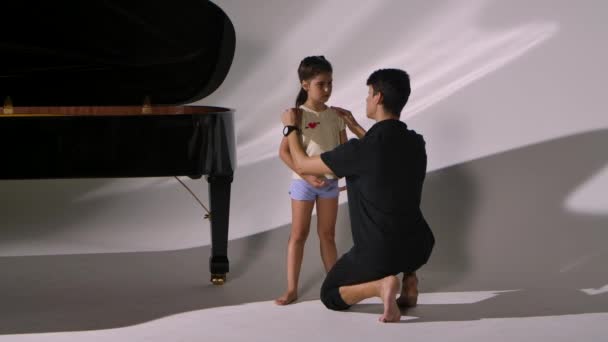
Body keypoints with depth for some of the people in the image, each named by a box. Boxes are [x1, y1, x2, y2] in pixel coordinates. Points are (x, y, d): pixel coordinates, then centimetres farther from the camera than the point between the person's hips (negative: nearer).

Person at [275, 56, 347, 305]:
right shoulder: (298, 116, -12)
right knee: (298, 235, 1)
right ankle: (292, 289, 5)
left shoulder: (336, 116, 1)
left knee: (327, 234, 12)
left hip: (330, 181, 4)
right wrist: (307, 176, -23)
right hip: (303, 182, -4)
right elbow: (284, 152, -16)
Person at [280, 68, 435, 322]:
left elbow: (302, 165, -7)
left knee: (330, 295, 18)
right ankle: (408, 277, 16)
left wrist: (290, 127, 10)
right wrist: (355, 128, 29)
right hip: (419, 247, 6)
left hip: (380, 253, -6)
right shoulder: (416, 143, -1)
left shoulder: (360, 150, -21)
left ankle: (382, 284, -11)